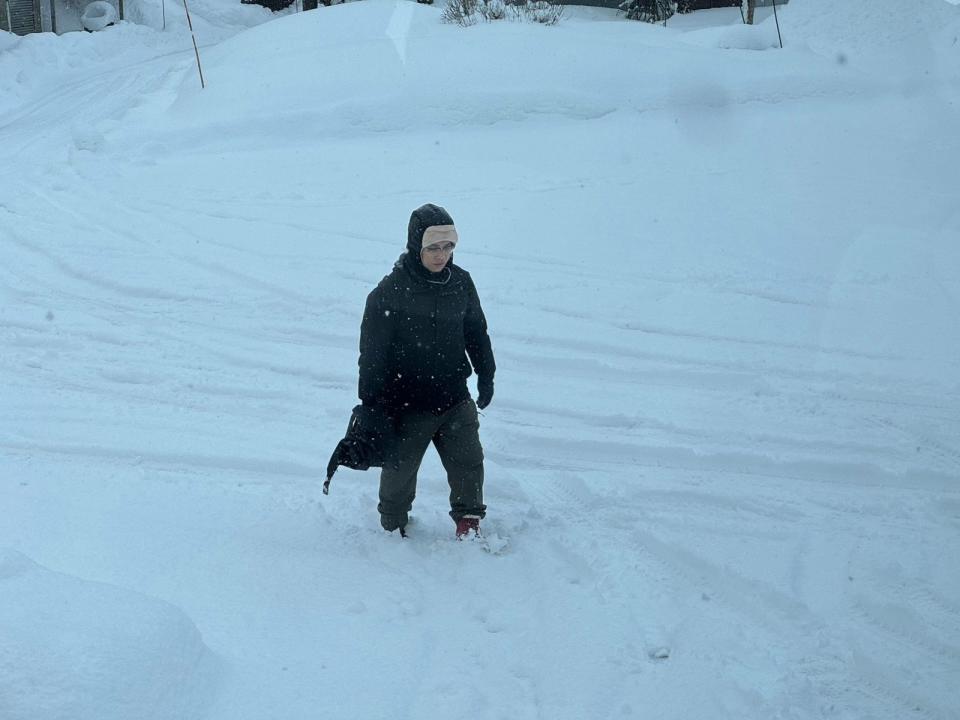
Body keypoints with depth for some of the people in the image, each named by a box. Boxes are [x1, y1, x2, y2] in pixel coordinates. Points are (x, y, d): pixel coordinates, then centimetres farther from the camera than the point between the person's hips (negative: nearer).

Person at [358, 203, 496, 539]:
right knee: (400, 468, 9)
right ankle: (393, 528, 31)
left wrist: (486, 374, 17)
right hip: (406, 401, -3)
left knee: (468, 461, 2)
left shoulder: (460, 282, 0)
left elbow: (476, 330, 16)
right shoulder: (390, 291, -14)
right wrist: (370, 404, -9)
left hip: (454, 396, 3)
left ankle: (469, 521, 21)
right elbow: (372, 351, -9)